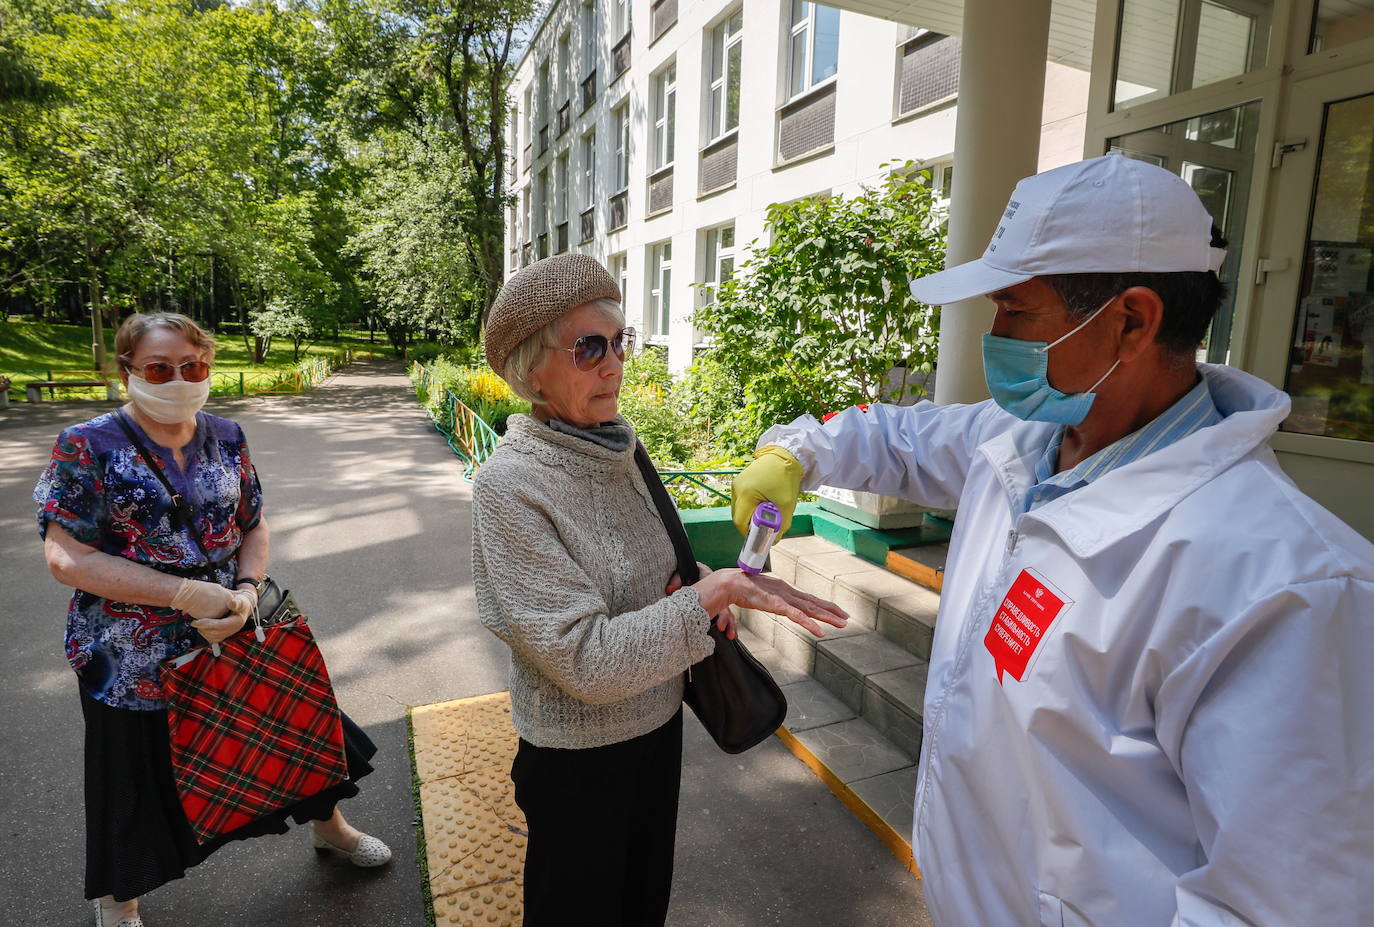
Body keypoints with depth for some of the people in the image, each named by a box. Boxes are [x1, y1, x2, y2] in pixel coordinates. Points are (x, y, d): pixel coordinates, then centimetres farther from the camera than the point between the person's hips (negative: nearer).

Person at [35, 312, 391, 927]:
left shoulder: (225, 438, 0)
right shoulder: (87, 447, -12)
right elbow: (67, 557, -17)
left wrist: (246, 590, -14)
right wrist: (186, 592, -25)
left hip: (234, 633, 4)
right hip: (134, 659, -3)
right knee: (138, 786, 15)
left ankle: (328, 825, 44)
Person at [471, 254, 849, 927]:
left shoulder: (615, 448, -4)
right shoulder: (509, 485, -25)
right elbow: (587, 661, -29)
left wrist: (699, 590, -8)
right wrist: (714, 591, -31)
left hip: (657, 721, 6)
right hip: (579, 760, -6)